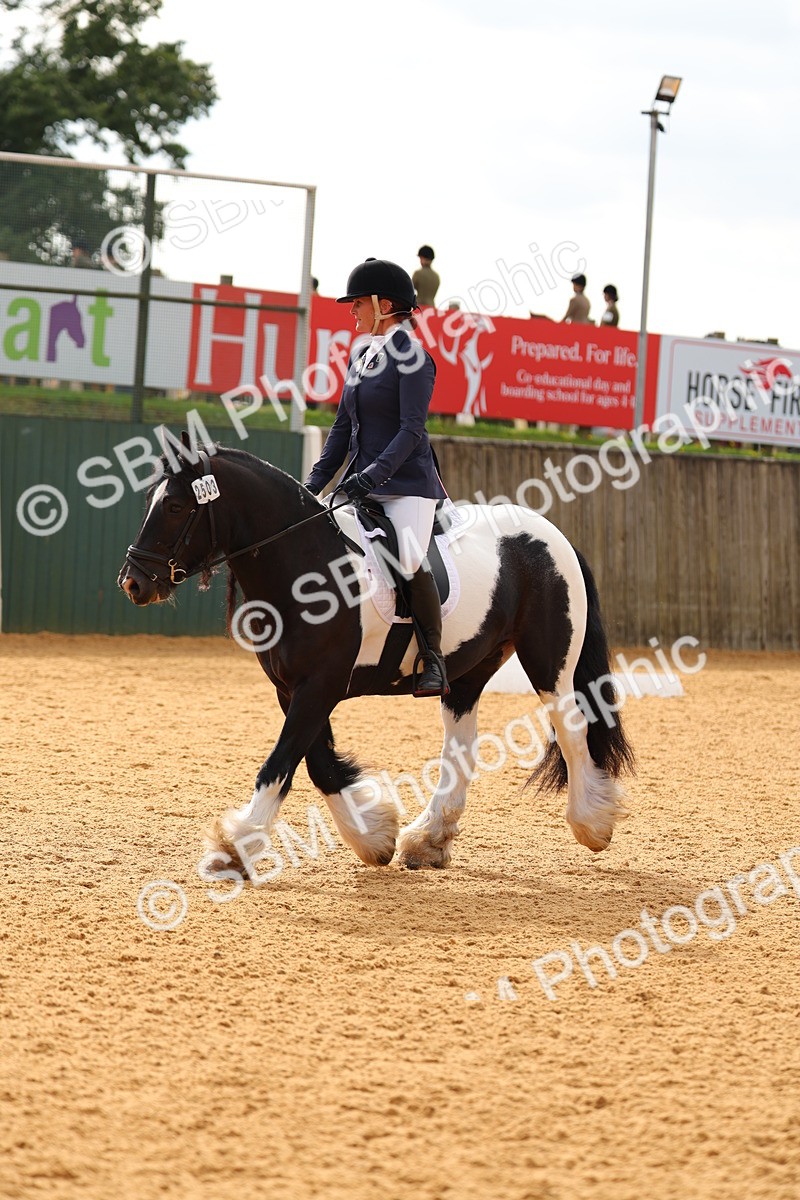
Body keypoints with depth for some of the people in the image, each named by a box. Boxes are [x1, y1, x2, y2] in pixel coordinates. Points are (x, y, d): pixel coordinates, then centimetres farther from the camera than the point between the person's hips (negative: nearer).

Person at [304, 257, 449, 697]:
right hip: (361, 482, 9)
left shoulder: (412, 357, -9)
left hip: (407, 483, -9)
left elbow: (412, 430, -17)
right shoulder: (360, 354, 15)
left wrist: (374, 474, -27)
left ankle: (433, 657, -15)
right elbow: (343, 426, 18)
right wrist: (315, 482, 10)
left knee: (410, 560, -27)